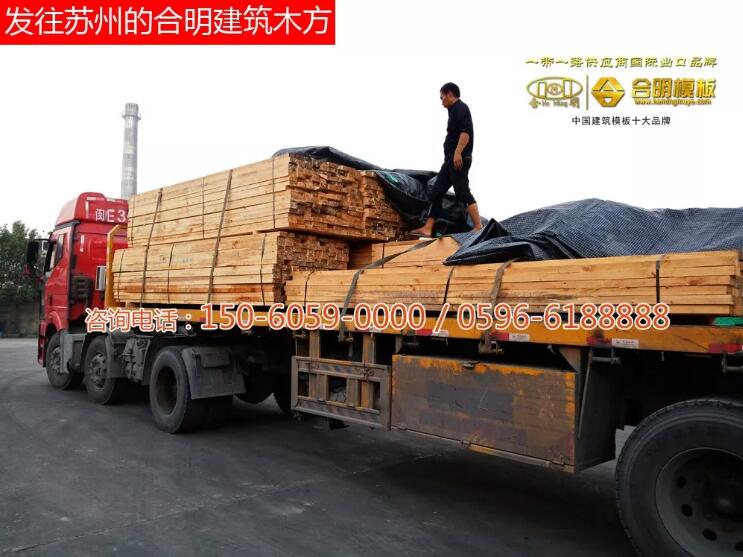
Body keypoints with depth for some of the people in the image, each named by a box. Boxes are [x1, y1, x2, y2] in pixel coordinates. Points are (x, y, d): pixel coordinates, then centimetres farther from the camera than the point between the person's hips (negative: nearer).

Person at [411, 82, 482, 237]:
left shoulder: (460, 107, -3)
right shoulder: (454, 111, 26)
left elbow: (466, 131, -18)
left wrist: (458, 152, -27)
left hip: (459, 159, -10)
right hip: (451, 160, 10)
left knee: (463, 193, -14)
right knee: (436, 192, 6)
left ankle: (478, 228, -14)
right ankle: (427, 228, 6)